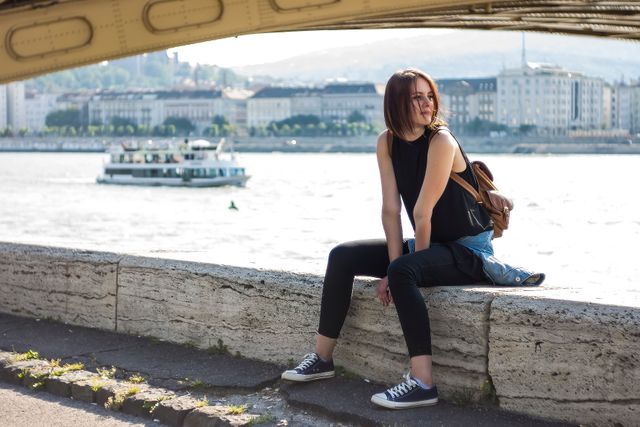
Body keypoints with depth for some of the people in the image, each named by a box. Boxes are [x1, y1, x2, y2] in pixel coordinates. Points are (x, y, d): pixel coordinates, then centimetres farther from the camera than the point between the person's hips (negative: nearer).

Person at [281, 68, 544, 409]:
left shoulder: (441, 141, -21)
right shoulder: (387, 142, -2)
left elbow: (423, 214, -20)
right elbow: (391, 209, -5)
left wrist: (399, 269, -13)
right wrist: (395, 264, -14)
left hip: (468, 249, -8)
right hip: (430, 245, 8)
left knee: (404, 272, -35)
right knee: (342, 257, 1)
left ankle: (422, 384, -35)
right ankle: (322, 358, 7)